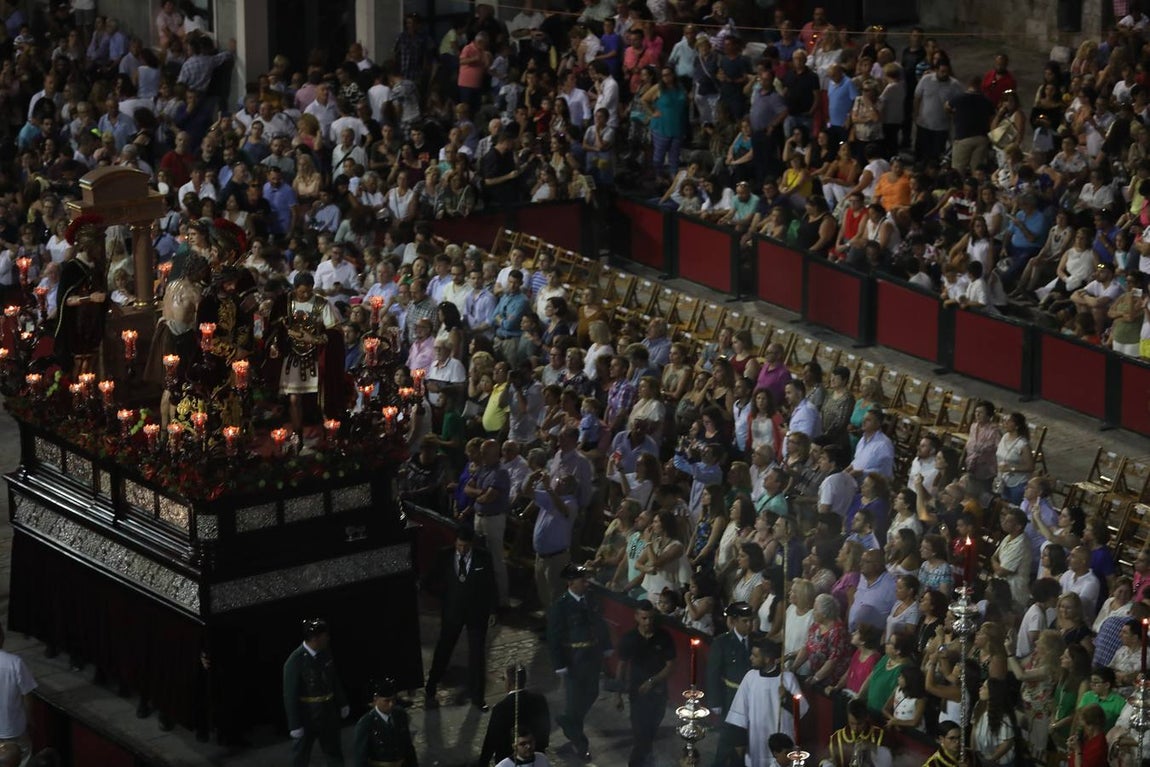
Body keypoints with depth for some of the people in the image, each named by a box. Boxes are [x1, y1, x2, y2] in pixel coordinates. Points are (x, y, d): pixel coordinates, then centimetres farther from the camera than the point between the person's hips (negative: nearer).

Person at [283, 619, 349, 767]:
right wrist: (295, 725, -18)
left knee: (334, 753, 19)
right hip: (306, 716, -6)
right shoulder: (294, 662, -24)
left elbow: (335, 680, 11)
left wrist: (342, 703, 16)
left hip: (328, 713, 6)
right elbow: (290, 696, -20)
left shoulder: (325, 653, -4)